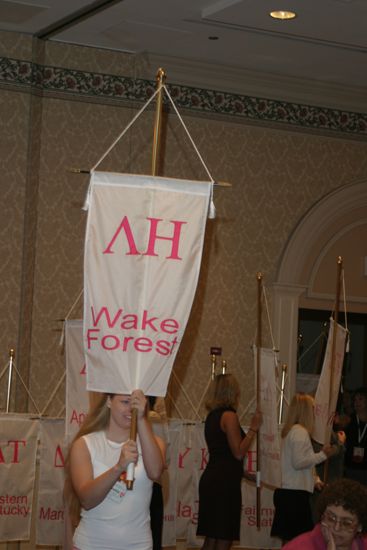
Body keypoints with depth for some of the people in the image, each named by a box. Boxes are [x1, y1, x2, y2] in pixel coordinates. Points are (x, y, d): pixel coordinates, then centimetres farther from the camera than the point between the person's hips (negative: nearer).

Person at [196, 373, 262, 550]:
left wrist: (243, 473, 29)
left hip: (210, 479, 9)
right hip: (225, 482, -9)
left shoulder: (212, 416, 14)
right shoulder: (229, 416, -12)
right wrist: (253, 429, -9)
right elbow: (238, 452, -15)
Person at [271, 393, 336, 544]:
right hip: (296, 494, -9)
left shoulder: (289, 430, 16)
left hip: (286, 492, 10)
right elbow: (298, 462, -18)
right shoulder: (300, 431, -12)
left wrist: (314, 480, 14)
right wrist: (322, 455, -8)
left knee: (288, 539, 10)